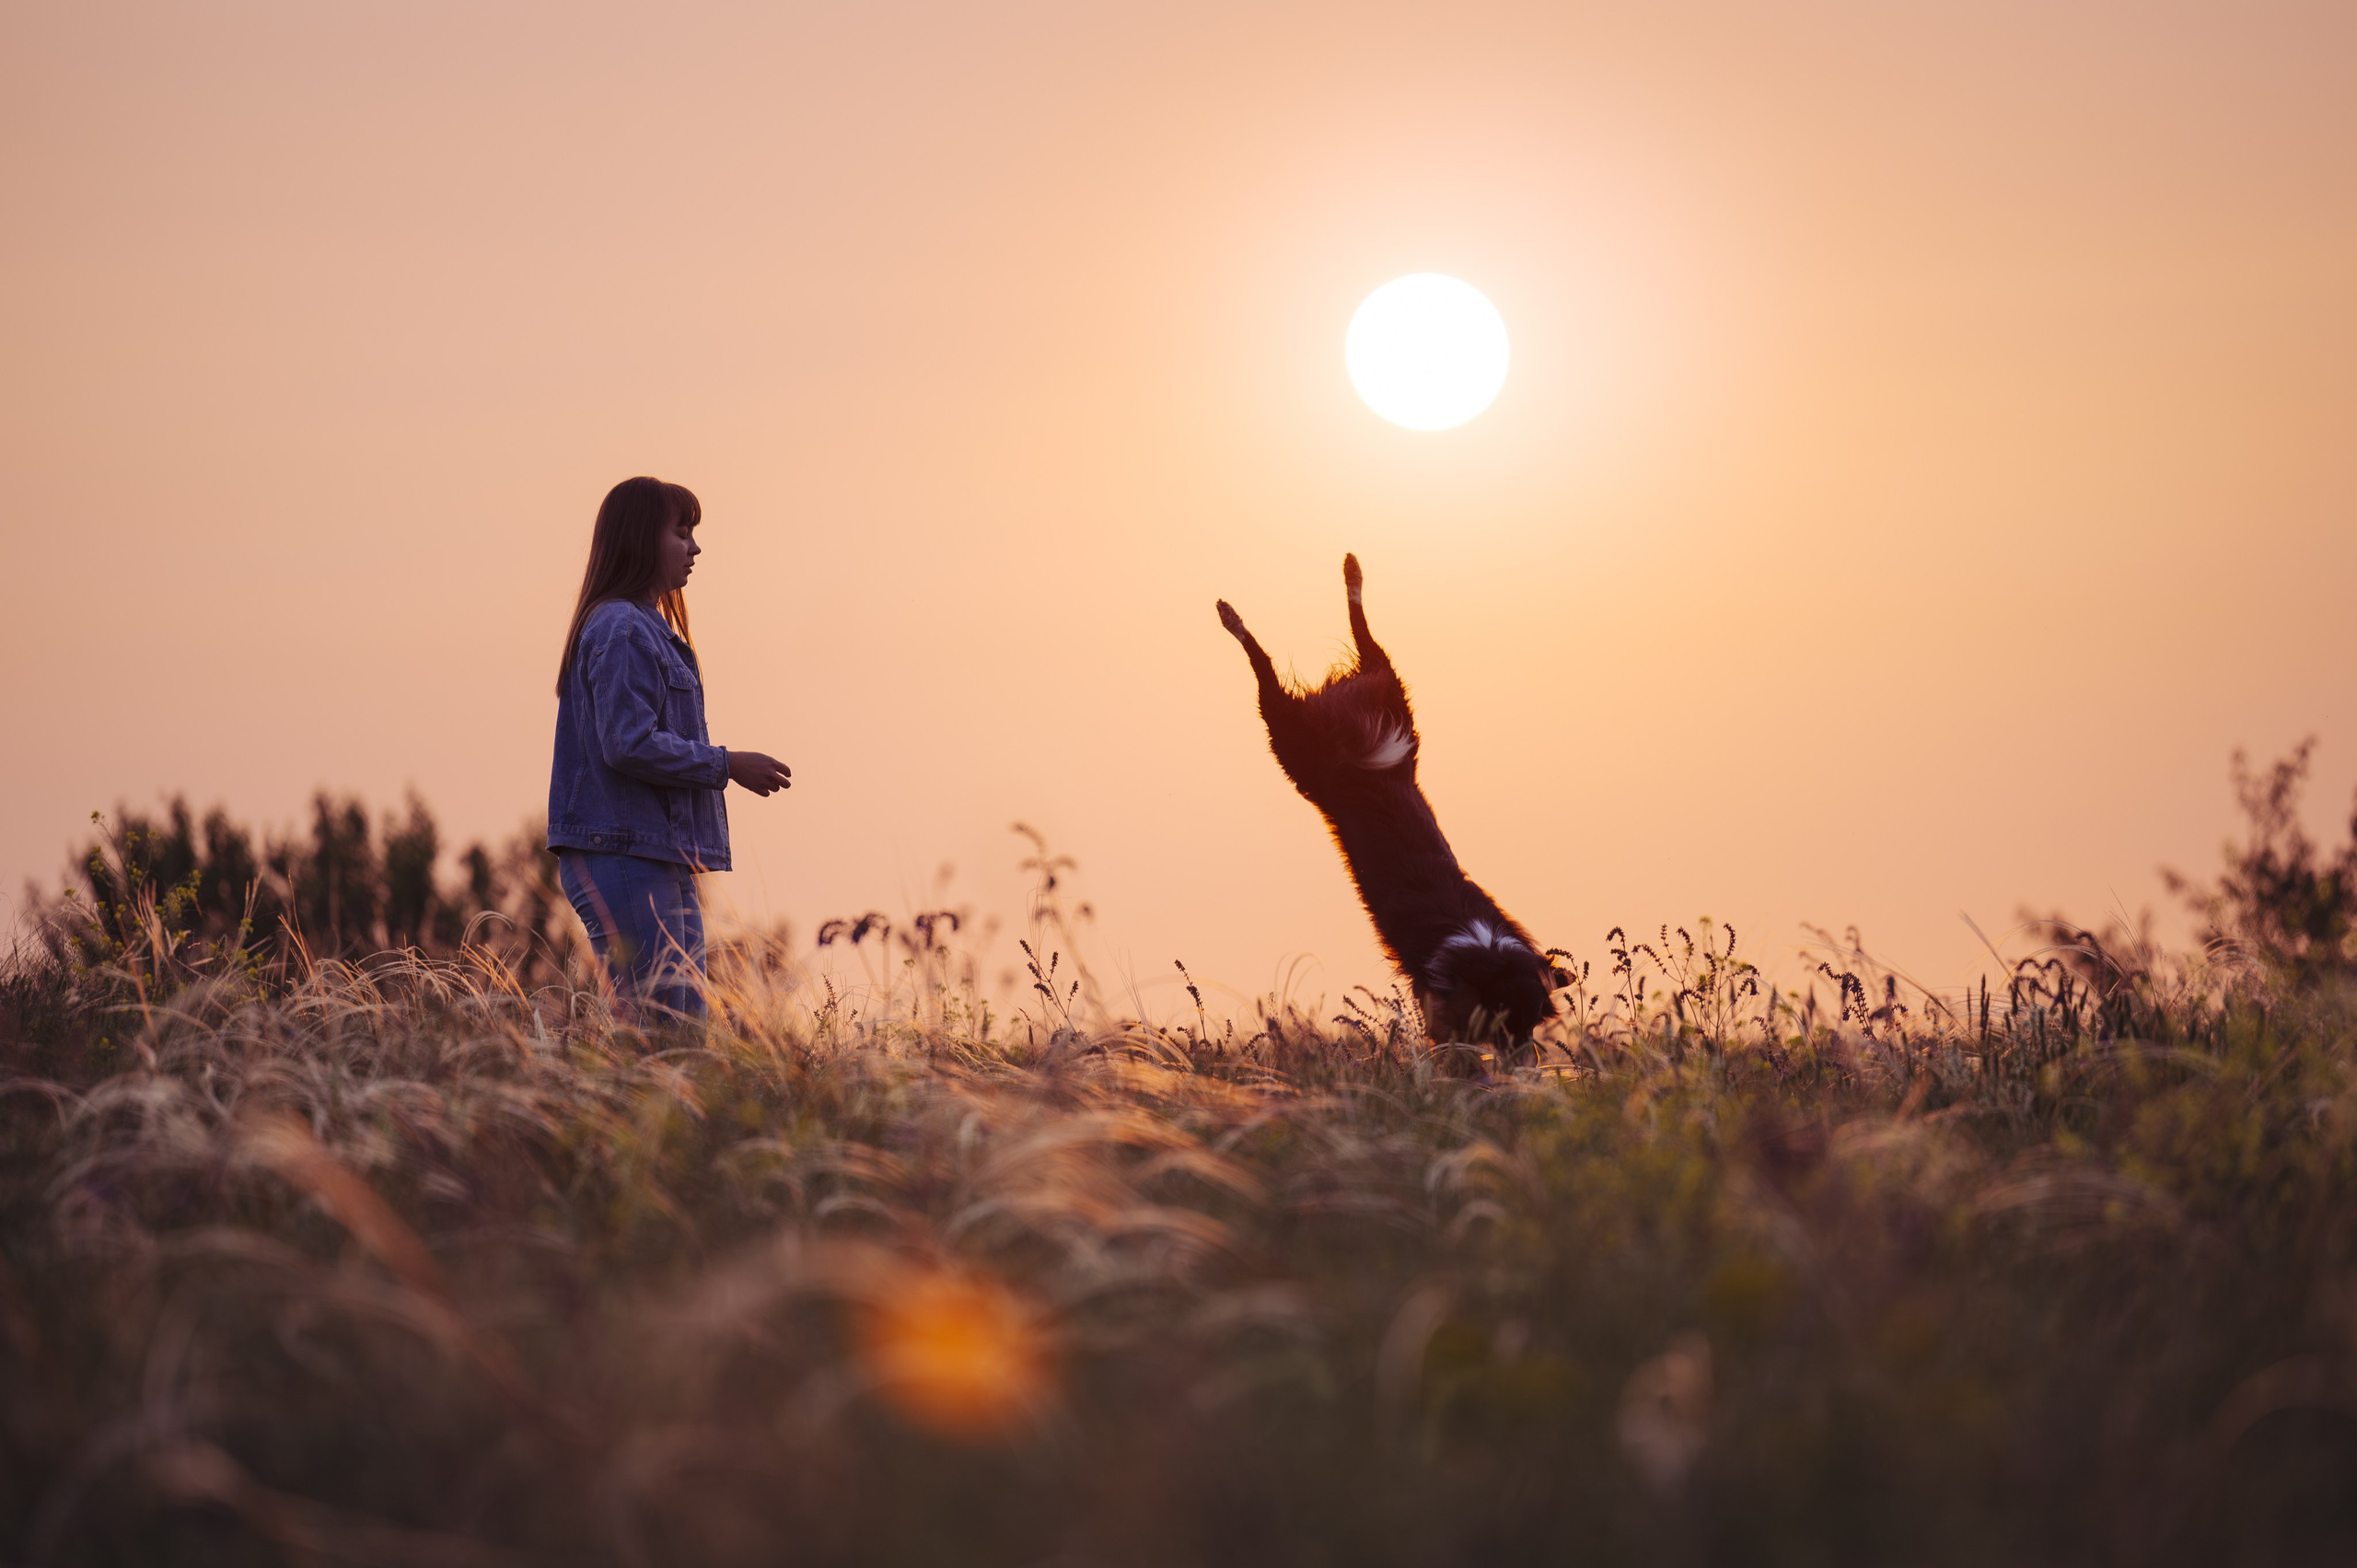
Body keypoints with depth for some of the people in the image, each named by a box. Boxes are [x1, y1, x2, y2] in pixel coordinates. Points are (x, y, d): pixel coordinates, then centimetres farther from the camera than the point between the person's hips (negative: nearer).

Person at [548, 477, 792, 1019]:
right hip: (625, 857, -10)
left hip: (662, 861, 10)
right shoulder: (621, 630, -11)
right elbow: (630, 745, -20)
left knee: (688, 1023, 8)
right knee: (656, 1021, -12)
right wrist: (726, 764, -12)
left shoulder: (649, 629, 20)